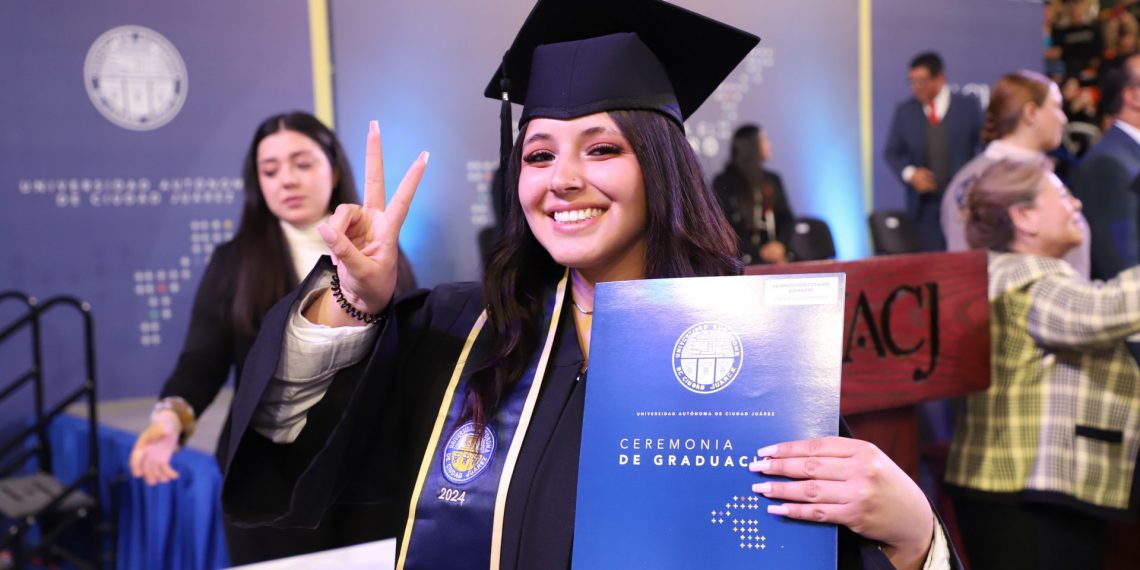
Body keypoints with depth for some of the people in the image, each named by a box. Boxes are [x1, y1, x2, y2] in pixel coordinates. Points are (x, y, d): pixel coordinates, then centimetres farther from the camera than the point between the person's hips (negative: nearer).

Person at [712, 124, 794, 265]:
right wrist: (759, 252, -12)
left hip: (775, 256, 4)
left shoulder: (773, 180, 15)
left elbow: (786, 217, 13)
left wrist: (781, 244, -8)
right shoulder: (723, 183, 2)